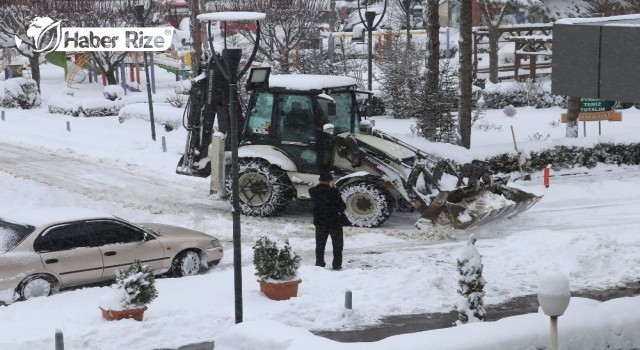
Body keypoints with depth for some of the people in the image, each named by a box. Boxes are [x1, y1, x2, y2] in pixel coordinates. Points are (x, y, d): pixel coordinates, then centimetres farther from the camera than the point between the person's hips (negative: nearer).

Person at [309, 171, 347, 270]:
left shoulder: (313, 191, -5)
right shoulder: (333, 191, -18)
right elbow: (342, 206, -15)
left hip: (319, 222, 4)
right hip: (334, 222, -4)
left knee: (320, 244, 16)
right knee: (337, 244, 10)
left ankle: (319, 264, 16)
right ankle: (337, 265, 10)